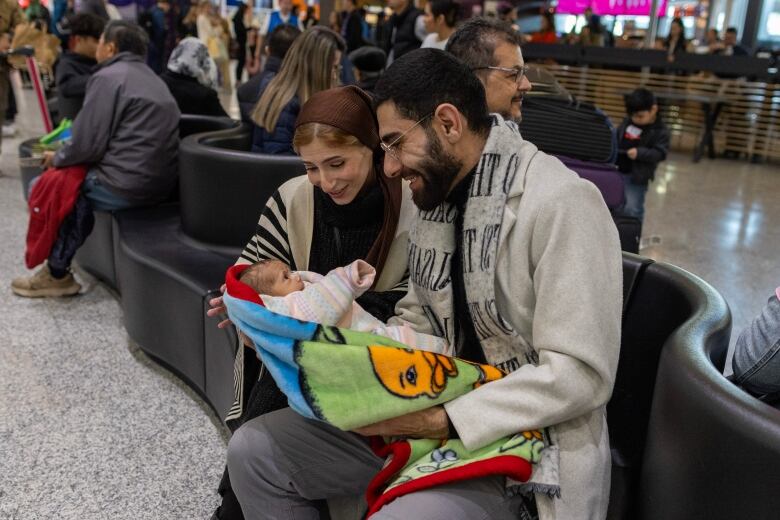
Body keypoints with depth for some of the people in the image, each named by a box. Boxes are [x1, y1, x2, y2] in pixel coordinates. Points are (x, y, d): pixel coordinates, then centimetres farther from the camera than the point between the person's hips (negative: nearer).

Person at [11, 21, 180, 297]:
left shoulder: (108, 77, -9)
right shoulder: (152, 79, 19)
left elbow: (88, 143, -13)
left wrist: (56, 158, 6)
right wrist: (64, 155, 24)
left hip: (126, 187, -9)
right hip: (160, 183, 9)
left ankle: (57, 274, 19)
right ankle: (64, 261, 22)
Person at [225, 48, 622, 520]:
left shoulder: (561, 203, -20)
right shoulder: (438, 193, 6)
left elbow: (581, 373, -23)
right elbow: (418, 322, 11)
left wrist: (444, 422, -24)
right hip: (434, 412, 8)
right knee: (253, 452, 2)